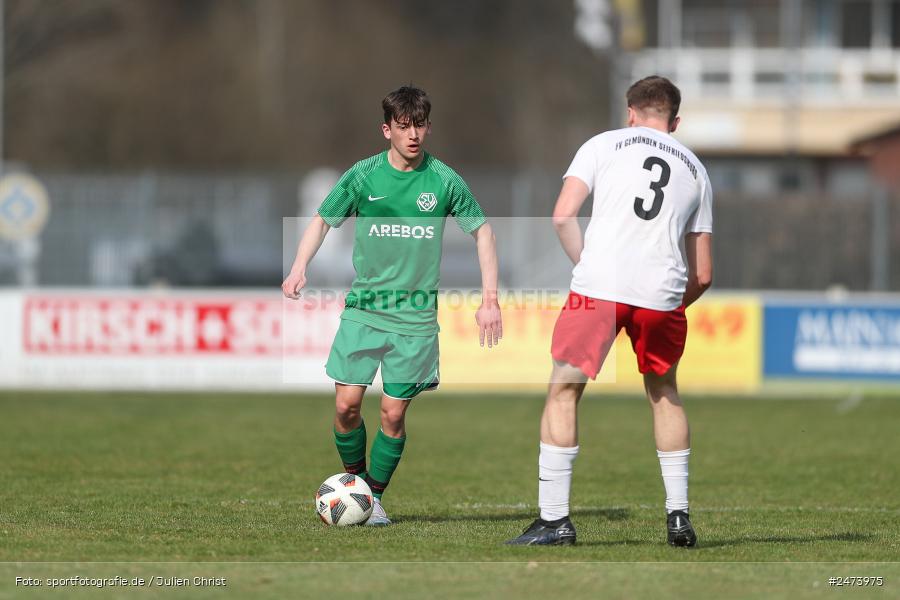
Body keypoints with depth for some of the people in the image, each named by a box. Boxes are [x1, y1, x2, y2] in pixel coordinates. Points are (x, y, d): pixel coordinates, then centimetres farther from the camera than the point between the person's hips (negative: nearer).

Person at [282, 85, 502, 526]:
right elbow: (322, 221, 9)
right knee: (346, 403, -7)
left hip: (415, 315, -1)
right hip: (363, 308, 1)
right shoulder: (364, 176, -1)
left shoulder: (444, 181, -2)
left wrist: (490, 299, 2)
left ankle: (375, 496, 14)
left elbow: (482, 232, 8)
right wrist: (300, 267, -9)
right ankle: (355, 479, 17)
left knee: (393, 412, -3)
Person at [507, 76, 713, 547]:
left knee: (564, 390, 8)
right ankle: (678, 516, 18)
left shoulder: (604, 145, 13)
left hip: (599, 286, -3)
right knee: (663, 393, 24)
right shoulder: (696, 171, 22)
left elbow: (562, 217, -1)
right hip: (662, 295, 3)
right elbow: (702, 274, 19)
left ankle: (553, 518, 2)